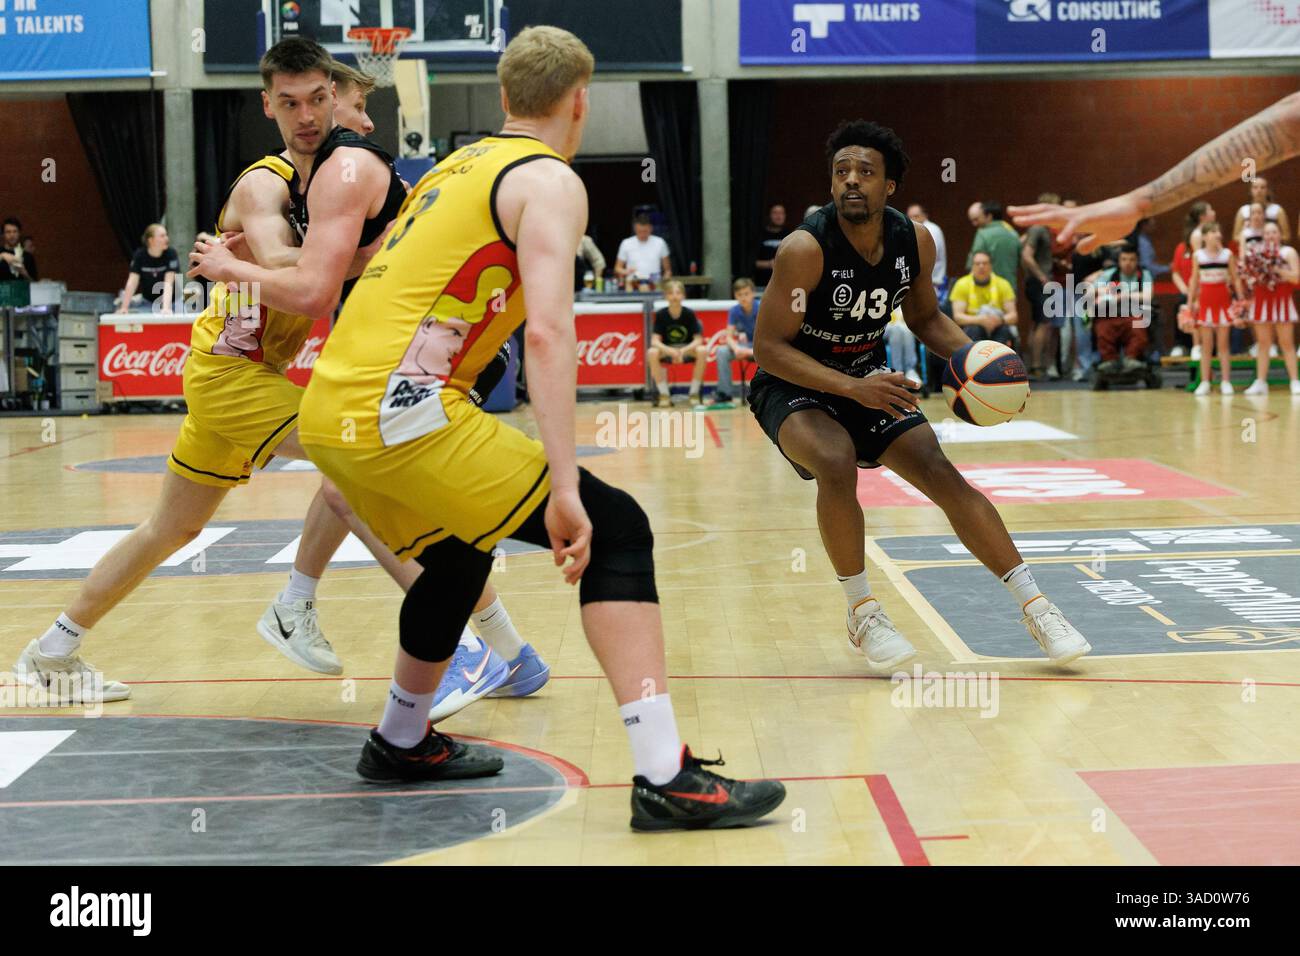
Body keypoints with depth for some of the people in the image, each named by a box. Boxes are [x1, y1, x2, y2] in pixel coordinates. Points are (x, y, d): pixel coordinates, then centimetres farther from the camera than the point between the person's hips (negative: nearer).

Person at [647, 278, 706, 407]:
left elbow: (698, 339, -13)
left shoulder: (689, 314, -11)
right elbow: (655, 341, -16)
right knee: (652, 353, -32)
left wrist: (683, 351, -32)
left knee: (703, 350, -32)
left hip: (687, 349, 0)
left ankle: (694, 393, -15)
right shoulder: (661, 314, -11)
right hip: (667, 350, 0)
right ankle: (664, 394, -17)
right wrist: (670, 351, -35)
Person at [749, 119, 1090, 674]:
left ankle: (1035, 608, -1)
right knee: (837, 465, -32)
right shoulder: (805, 249, -26)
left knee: (942, 475, -8)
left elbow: (925, 317, 9)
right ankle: (862, 614, -13)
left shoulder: (915, 241, -9)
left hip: (869, 377, 5)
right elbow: (767, 348, -24)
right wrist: (851, 388, -33)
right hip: (794, 384, -5)